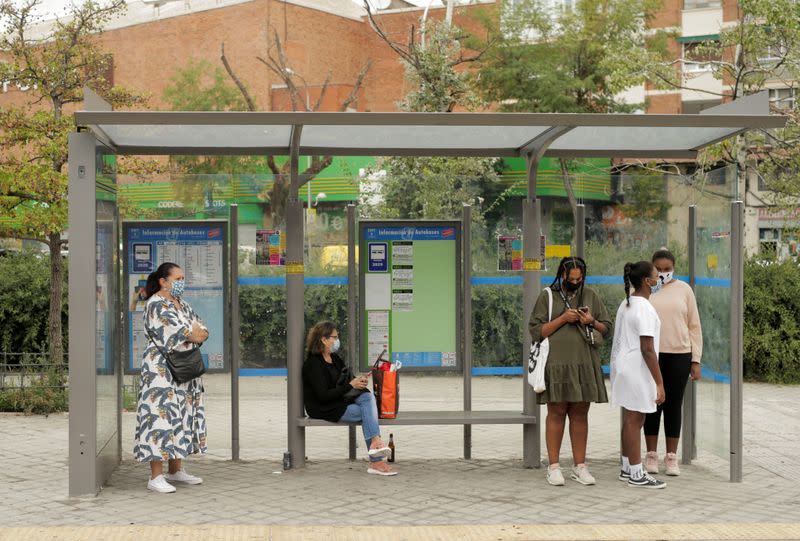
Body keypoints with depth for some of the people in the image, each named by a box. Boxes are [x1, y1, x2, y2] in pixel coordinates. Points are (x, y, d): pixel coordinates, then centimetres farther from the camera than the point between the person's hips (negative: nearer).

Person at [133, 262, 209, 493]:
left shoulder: (181, 303, 16)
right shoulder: (156, 305, -11)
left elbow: (200, 328, 11)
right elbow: (170, 334, -21)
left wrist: (200, 333, -11)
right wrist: (192, 335, -6)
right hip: (161, 369, -9)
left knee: (182, 415, 11)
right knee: (162, 414, -11)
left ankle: (175, 470, 19)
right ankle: (156, 477, -10)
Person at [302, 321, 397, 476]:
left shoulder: (335, 358, 13)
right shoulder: (313, 364, -15)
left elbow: (347, 380, 19)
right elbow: (323, 396, -21)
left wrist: (358, 381, -6)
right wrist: (351, 385, -19)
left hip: (341, 400, 8)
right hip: (323, 409, -8)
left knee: (368, 396, -21)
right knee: (366, 413, -22)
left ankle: (375, 442, -36)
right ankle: (376, 462, -25)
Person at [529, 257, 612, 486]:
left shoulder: (591, 296, 12)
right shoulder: (548, 296, 3)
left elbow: (607, 328, 15)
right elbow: (536, 330, -2)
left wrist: (592, 322, -6)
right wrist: (563, 319, -11)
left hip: (585, 364, 3)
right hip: (556, 363, -3)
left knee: (580, 414, 6)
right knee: (556, 413, -1)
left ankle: (579, 466, 14)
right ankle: (554, 466, 6)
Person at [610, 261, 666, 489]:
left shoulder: (625, 304, 12)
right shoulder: (644, 308, -18)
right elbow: (647, 349, -21)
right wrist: (659, 382, -18)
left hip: (622, 366, 10)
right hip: (636, 370, -10)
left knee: (629, 420, 16)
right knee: (635, 421, -3)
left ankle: (627, 469, 25)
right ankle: (636, 474, 4)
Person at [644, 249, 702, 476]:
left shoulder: (683, 289, 5)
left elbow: (694, 326, 7)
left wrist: (696, 360, 3)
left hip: (679, 355, 1)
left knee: (674, 405, 6)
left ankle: (671, 457, 13)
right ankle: (651, 455, 14)